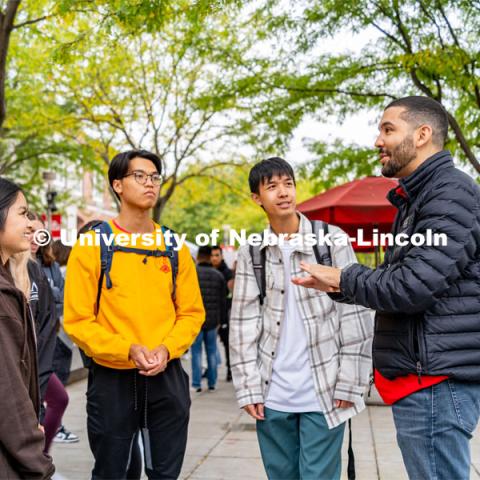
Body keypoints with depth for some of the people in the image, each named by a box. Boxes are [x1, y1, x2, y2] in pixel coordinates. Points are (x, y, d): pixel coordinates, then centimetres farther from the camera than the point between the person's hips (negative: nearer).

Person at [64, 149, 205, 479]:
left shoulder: (174, 248, 6)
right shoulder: (92, 245, -5)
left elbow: (192, 312, 6)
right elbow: (77, 320, -7)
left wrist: (166, 349, -11)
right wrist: (128, 350, -19)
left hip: (167, 378, 3)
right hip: (112, 379, -3)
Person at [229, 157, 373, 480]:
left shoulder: (331, 239, -2)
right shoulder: (251, 252, 5)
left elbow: (355, 314, -4)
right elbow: (243, 322, 4)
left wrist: (350, 382, -8)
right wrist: (249, 387, -1)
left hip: (323, 391, -2)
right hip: (272, 394, 3)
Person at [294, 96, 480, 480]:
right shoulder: (417, 198, 19)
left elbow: (413, 285, -23)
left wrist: (342, 280, -8)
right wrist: (338, 284, 7)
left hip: (436, 378, -10)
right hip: (420, 375, 10)